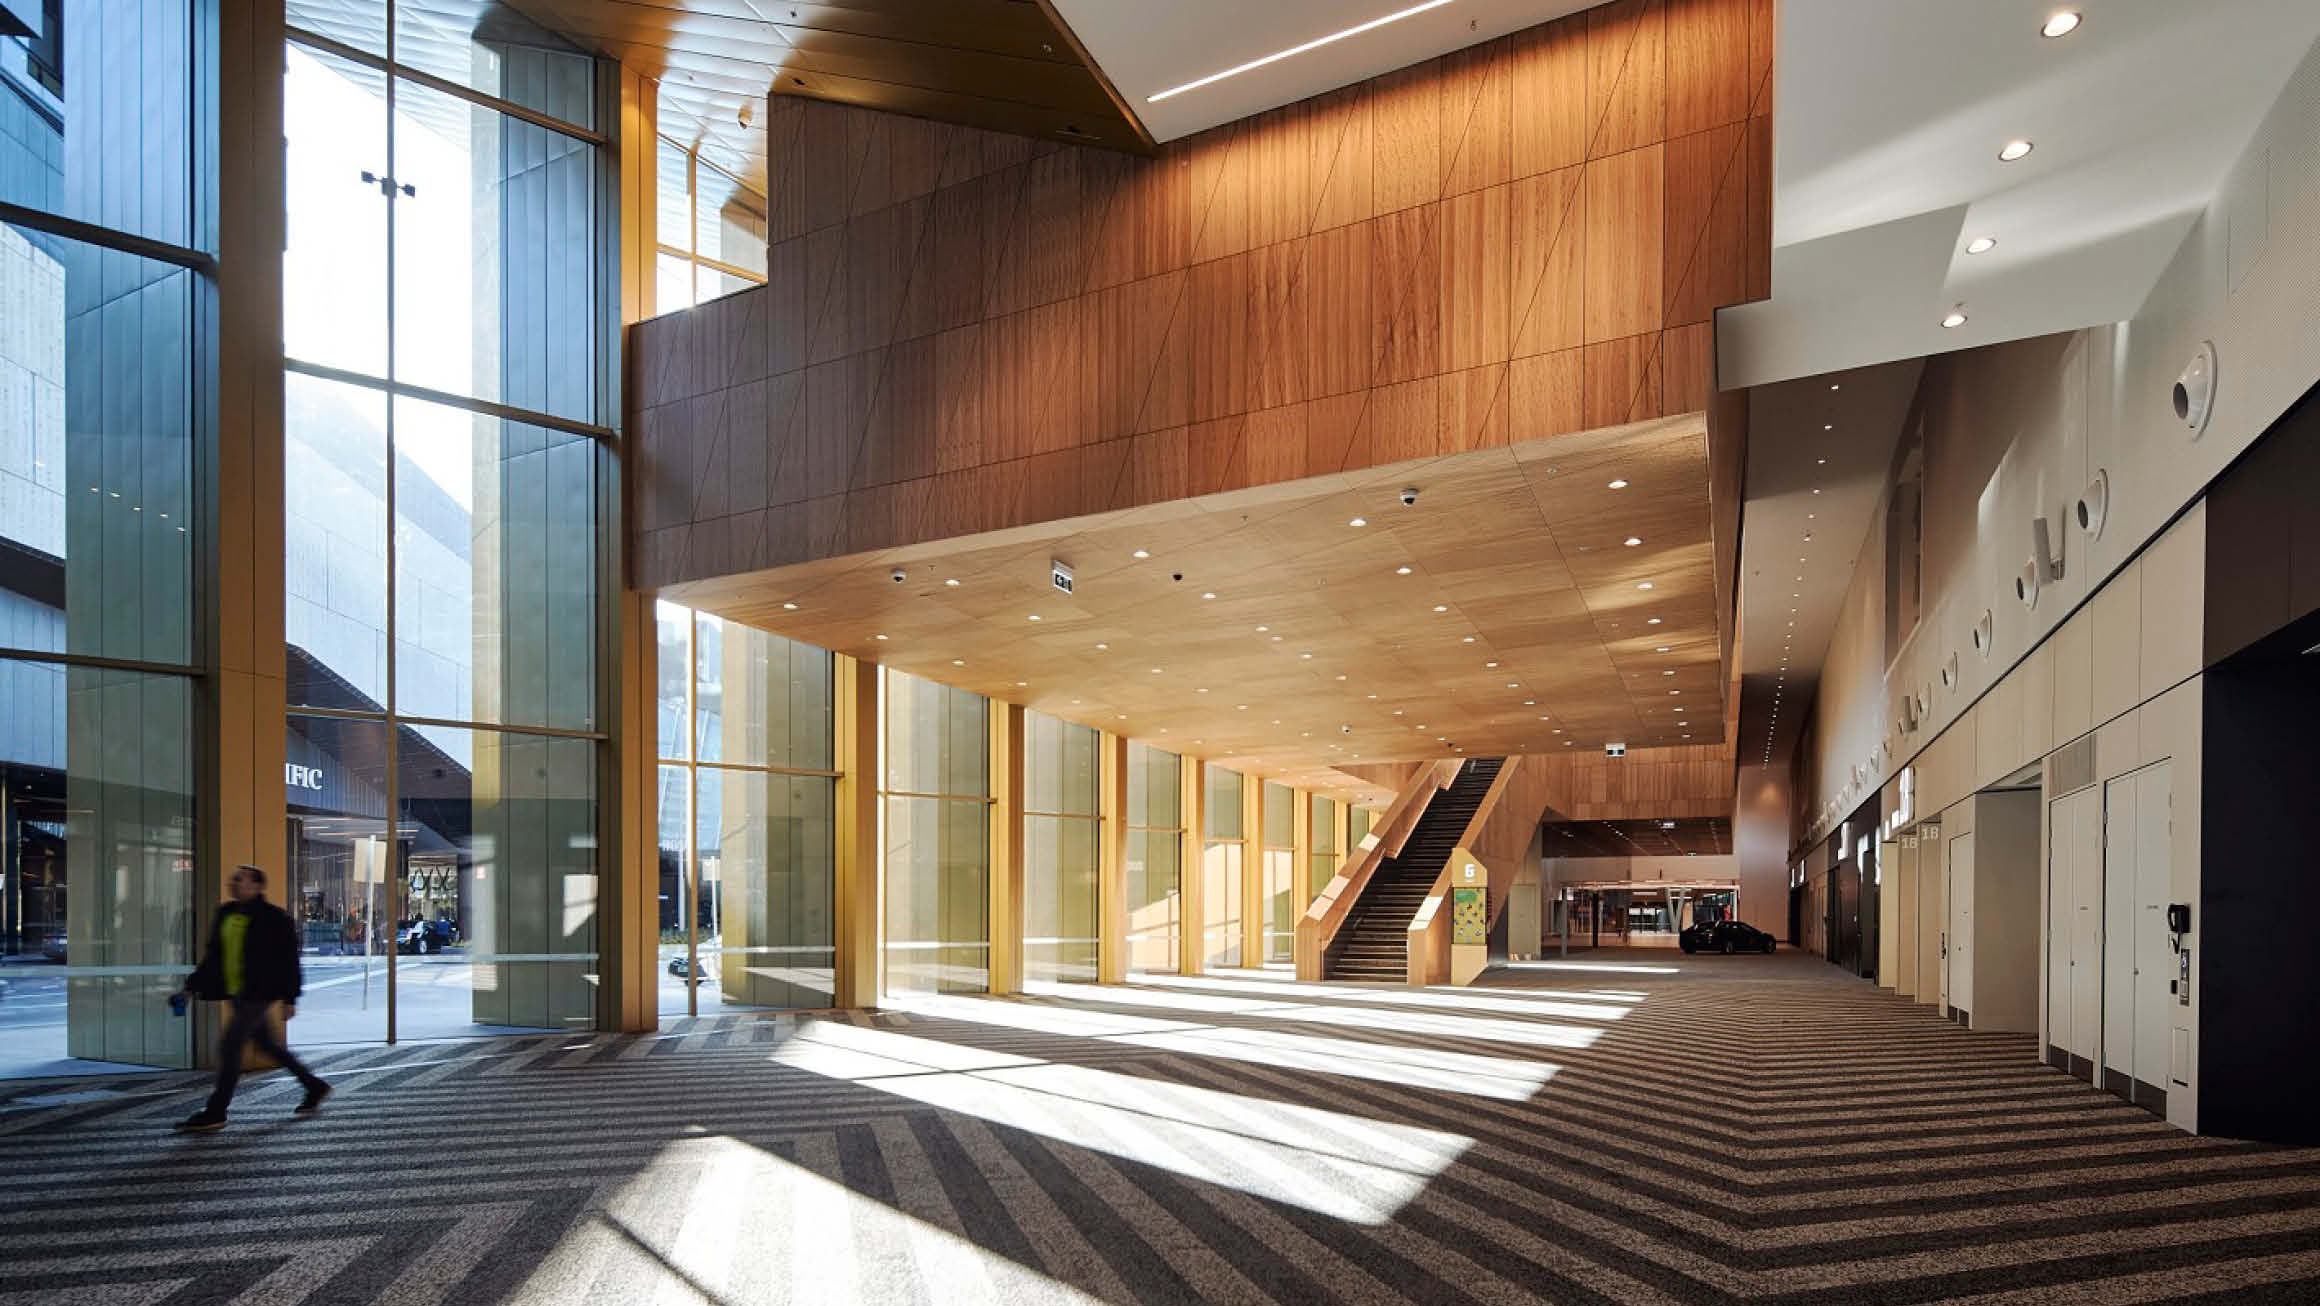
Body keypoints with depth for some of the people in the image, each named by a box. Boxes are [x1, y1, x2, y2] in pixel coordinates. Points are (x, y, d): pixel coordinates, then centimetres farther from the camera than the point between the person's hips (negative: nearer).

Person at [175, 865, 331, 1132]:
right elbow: (213, 955, 17)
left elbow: (289, 960, -12)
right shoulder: (226, 914, 10)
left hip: (258, 994, -8)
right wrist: (192, 986, 10)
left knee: (229, 1046, -10)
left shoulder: (274, 918, -12)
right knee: (268, 1045, 15)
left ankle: (215, 1114, -1)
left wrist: (289, 998, -14)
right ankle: (315, 1087, 28)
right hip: (236, 994, 9)